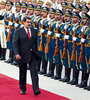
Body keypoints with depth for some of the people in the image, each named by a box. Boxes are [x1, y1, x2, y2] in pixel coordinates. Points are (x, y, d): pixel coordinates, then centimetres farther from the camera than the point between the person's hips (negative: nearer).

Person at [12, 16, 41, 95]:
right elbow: (15, 43, -8)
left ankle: (36, 90, -13)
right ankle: (23, 89, 22)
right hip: (22, 55, -2)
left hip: (32, 55, 2)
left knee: (34, 72, -8)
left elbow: (36, 43, 12)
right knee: (22, 73, 9)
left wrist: (37, 53, 9)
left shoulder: (34, 31, 8)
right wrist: (16, 54, -20)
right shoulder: (18, 32, -3)